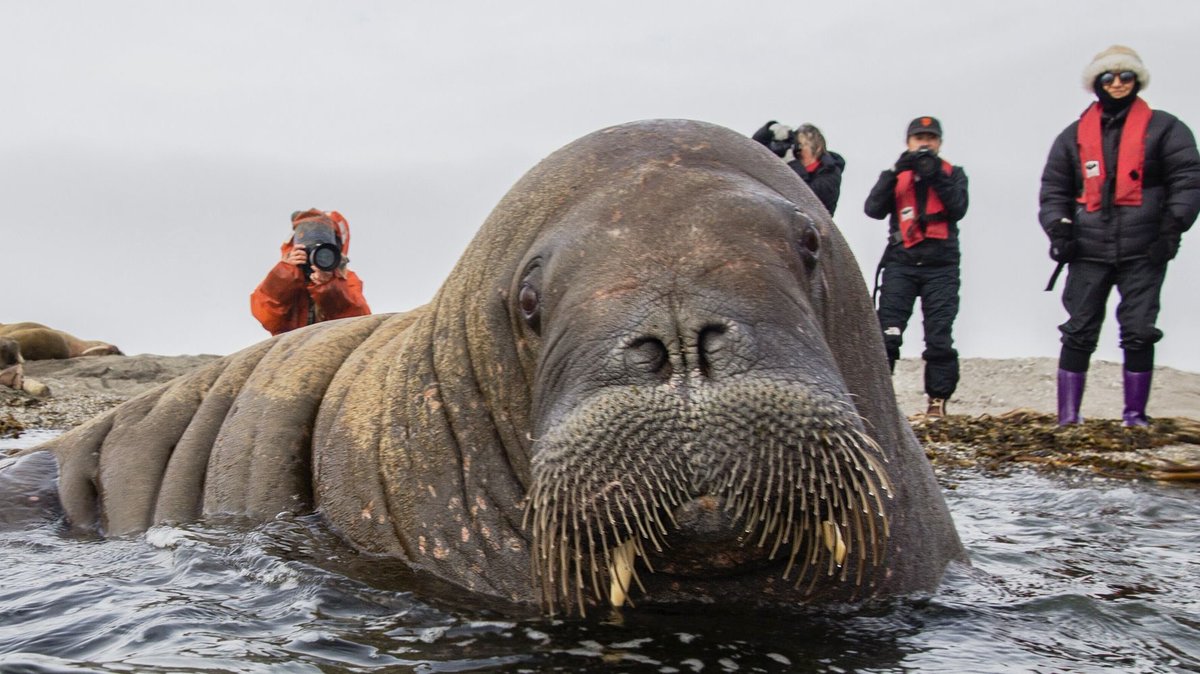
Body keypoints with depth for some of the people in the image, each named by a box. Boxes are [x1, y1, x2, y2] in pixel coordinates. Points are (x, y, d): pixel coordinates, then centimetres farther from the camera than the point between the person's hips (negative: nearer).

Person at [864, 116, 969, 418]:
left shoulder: (953, 174, 14)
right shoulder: (896, 175, 15)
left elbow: (958, 209, -4)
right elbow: (873, 209, -3)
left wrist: (937, 176, -14)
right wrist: (895, 172, -12)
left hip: (941, 267, 0)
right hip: (901, 263, 0)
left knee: (940, 339, -3)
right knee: (886, 335, -11)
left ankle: (938, 400, 5)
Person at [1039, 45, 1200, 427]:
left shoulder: (1163, 129, 7)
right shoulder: (1074, 135, 14)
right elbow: (1053, 188, 13)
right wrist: (1058, 227, -2)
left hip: (1143, 251, -2)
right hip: (1088, 251, 2)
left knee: (1139, 332, -2)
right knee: (1079, 332, 1)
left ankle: (1135, 415, 8)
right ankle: (1068, 416, 5)